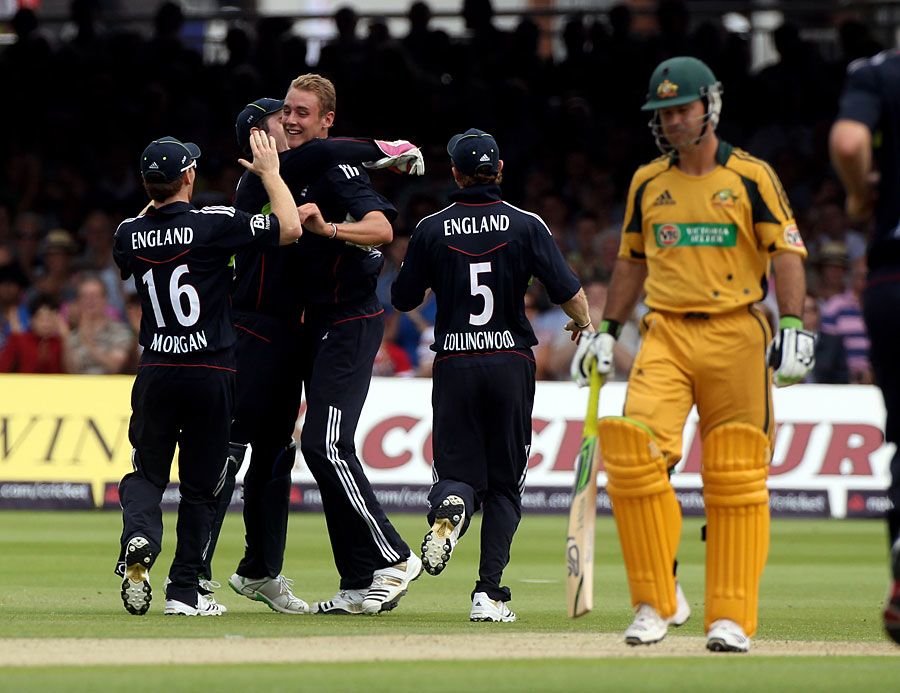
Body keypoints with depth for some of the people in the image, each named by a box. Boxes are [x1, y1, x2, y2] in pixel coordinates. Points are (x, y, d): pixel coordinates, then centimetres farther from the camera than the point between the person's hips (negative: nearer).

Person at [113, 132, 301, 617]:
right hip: (212, 372, -2)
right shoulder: (212, 225, -13)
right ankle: (184, 591, 8)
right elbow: (290, 227, -12)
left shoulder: (129, 234, -1)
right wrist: (269, 172, 2)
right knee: (200, 483, 8)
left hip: (156, 373, 2)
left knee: (146, 473, 12)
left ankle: (138, 540, -19)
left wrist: (158, 198, 26)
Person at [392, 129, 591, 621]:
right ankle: (489, 592, 1)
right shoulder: (526, 226, -3)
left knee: (458, 470, 8)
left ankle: (449, 507, -29)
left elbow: (403, 300, 7)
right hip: (510, 363, 0)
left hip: (454, 364, 0)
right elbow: (569, 292, -7)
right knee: (505, 482, 9)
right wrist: (583, 324, 14)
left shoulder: (431, 230, 0)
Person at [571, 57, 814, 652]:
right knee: (634, 454, -17)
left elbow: (787, 253, -4)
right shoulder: (647, 182, 12)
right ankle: (657, 601, -6)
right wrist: (608, 332, 18)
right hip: (666, 335, 3)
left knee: (736, 478, -2)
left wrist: (793, 324, -16)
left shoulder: (751, 177, 0)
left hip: (736, 335, -3)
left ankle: (731, 618, 4)